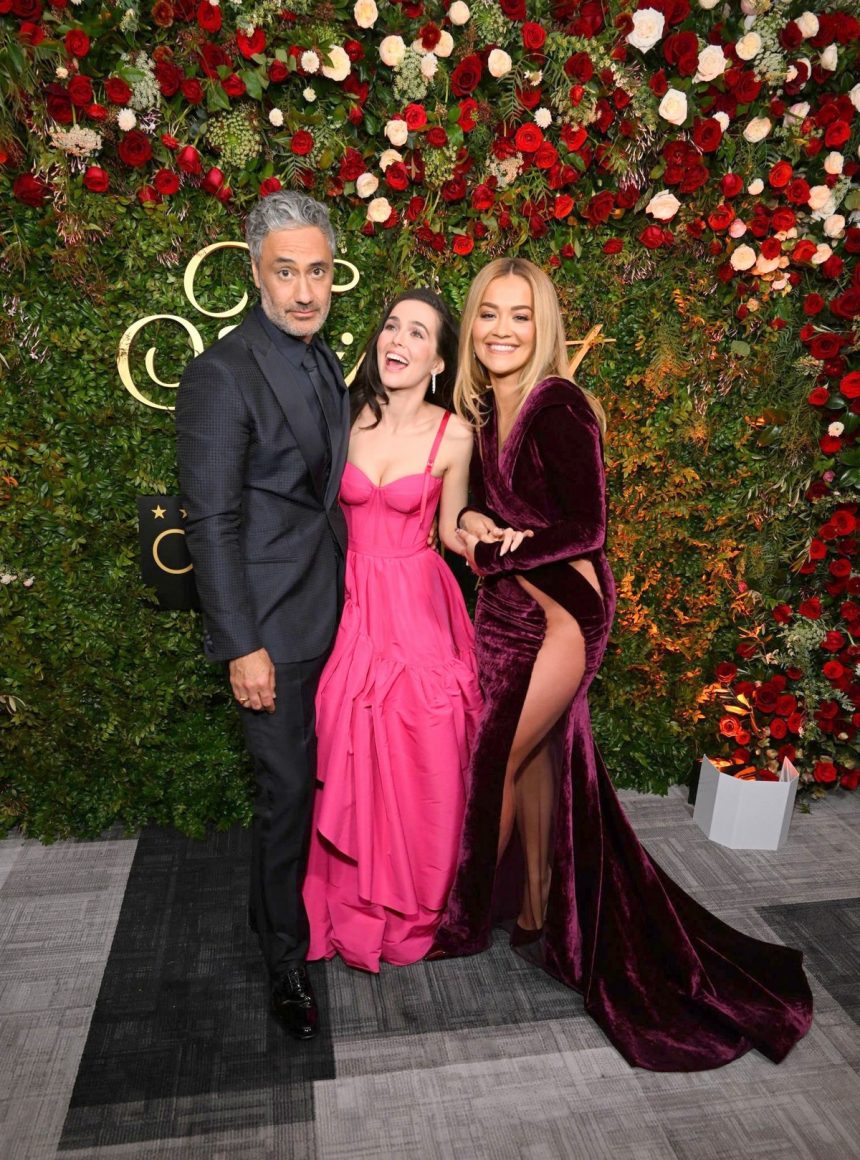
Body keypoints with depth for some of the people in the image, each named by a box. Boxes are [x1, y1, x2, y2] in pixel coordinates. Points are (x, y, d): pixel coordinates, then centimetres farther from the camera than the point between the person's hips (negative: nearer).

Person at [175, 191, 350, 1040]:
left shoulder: (324, 364, 10)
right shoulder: (222, 374, -15)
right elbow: (212, 522, -17)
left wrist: (356, 597, 13)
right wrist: (240, 646, -18)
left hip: (337, 613, 8)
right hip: (275, 626, -7)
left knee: (325, 780, 19)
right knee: (287, 792, 4)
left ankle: (286, 905, 43)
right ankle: (286, 956, 27)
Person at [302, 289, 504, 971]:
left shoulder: (454, 436, -6)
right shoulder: (346, 418, -3)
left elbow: (452, 530, 5)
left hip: (418, 607, -1)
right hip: (351, 602, 2)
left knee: (420, 767, 5)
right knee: (350, 764, 8)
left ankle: (413, 908, 32)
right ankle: (353, 906, 33)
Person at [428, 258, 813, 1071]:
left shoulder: (559, 408, -17)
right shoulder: (481, 407, 7)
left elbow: (585, 529, -20)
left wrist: (490, 552, -11)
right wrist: (472, 525, -7)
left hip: (561, 613, -7)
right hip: (509, 609, 7)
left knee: (495, 766, 3)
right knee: (535, 763, 16)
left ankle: (467, 920, 26)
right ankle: (536, 915, 34)